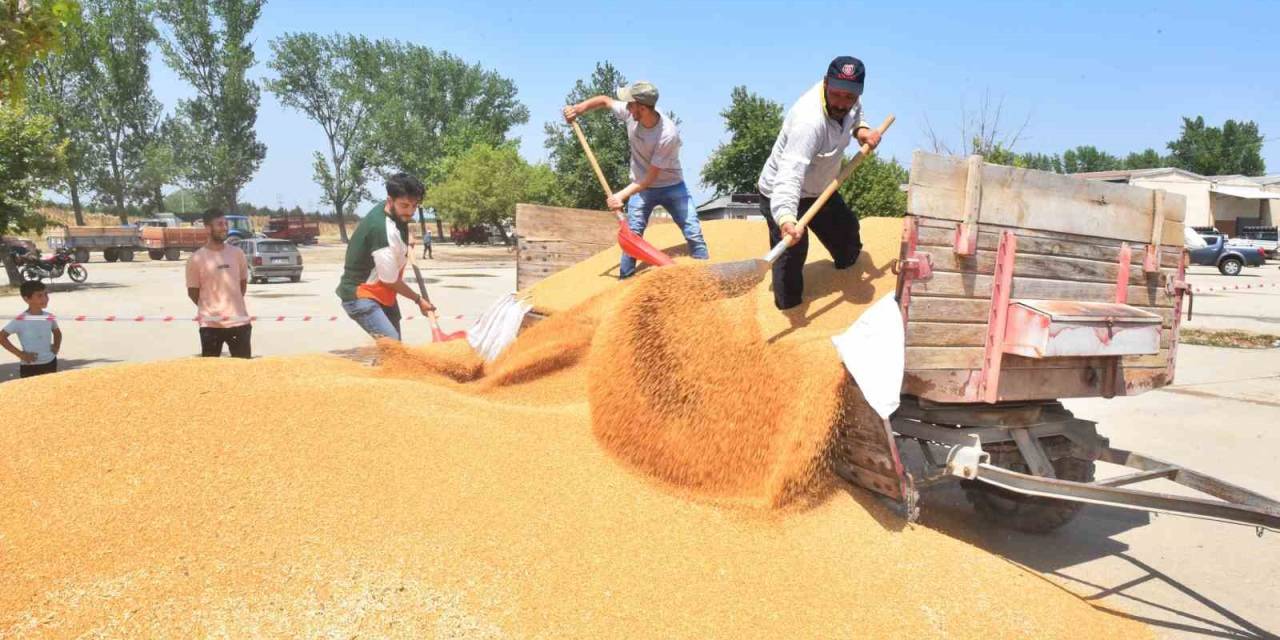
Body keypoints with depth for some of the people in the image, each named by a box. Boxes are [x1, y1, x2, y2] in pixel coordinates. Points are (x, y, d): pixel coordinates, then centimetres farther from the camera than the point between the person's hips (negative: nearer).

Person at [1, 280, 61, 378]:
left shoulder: (49, 318, 0)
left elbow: (57, 332, 21)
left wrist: (57, 346, 4)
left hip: (51, 363, 5)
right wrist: (20, 354, -15)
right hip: (30, 367, -5)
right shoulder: (20, 321, -15)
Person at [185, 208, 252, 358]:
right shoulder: (196, 259, -7)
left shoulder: (237, 253, 4)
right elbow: (192, 292, 0)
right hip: (211, 324, -3)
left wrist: (232, 305, 10)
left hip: (239, 321, 3)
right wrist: (210, 309, 6)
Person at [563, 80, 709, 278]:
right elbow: (604, 100, 4)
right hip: (641, 187, 4)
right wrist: (578, 108, -11)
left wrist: (621, 195, -30)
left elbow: (651, 177, -27)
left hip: (672, 187, -4)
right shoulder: (630, 113, -17)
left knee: (694, 235, -6)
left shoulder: (668, 134, -32)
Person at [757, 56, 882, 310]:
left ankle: (847, 264, 59)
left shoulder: (850, 102, -14)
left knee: (847, 229, 26)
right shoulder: (808, 120, -40)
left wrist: (862, 130, -10)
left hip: (820, 188, 9)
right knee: (792, 253, -16)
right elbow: (789, 175, -50)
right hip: (782, 195, -8)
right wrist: (786, 220, -65)